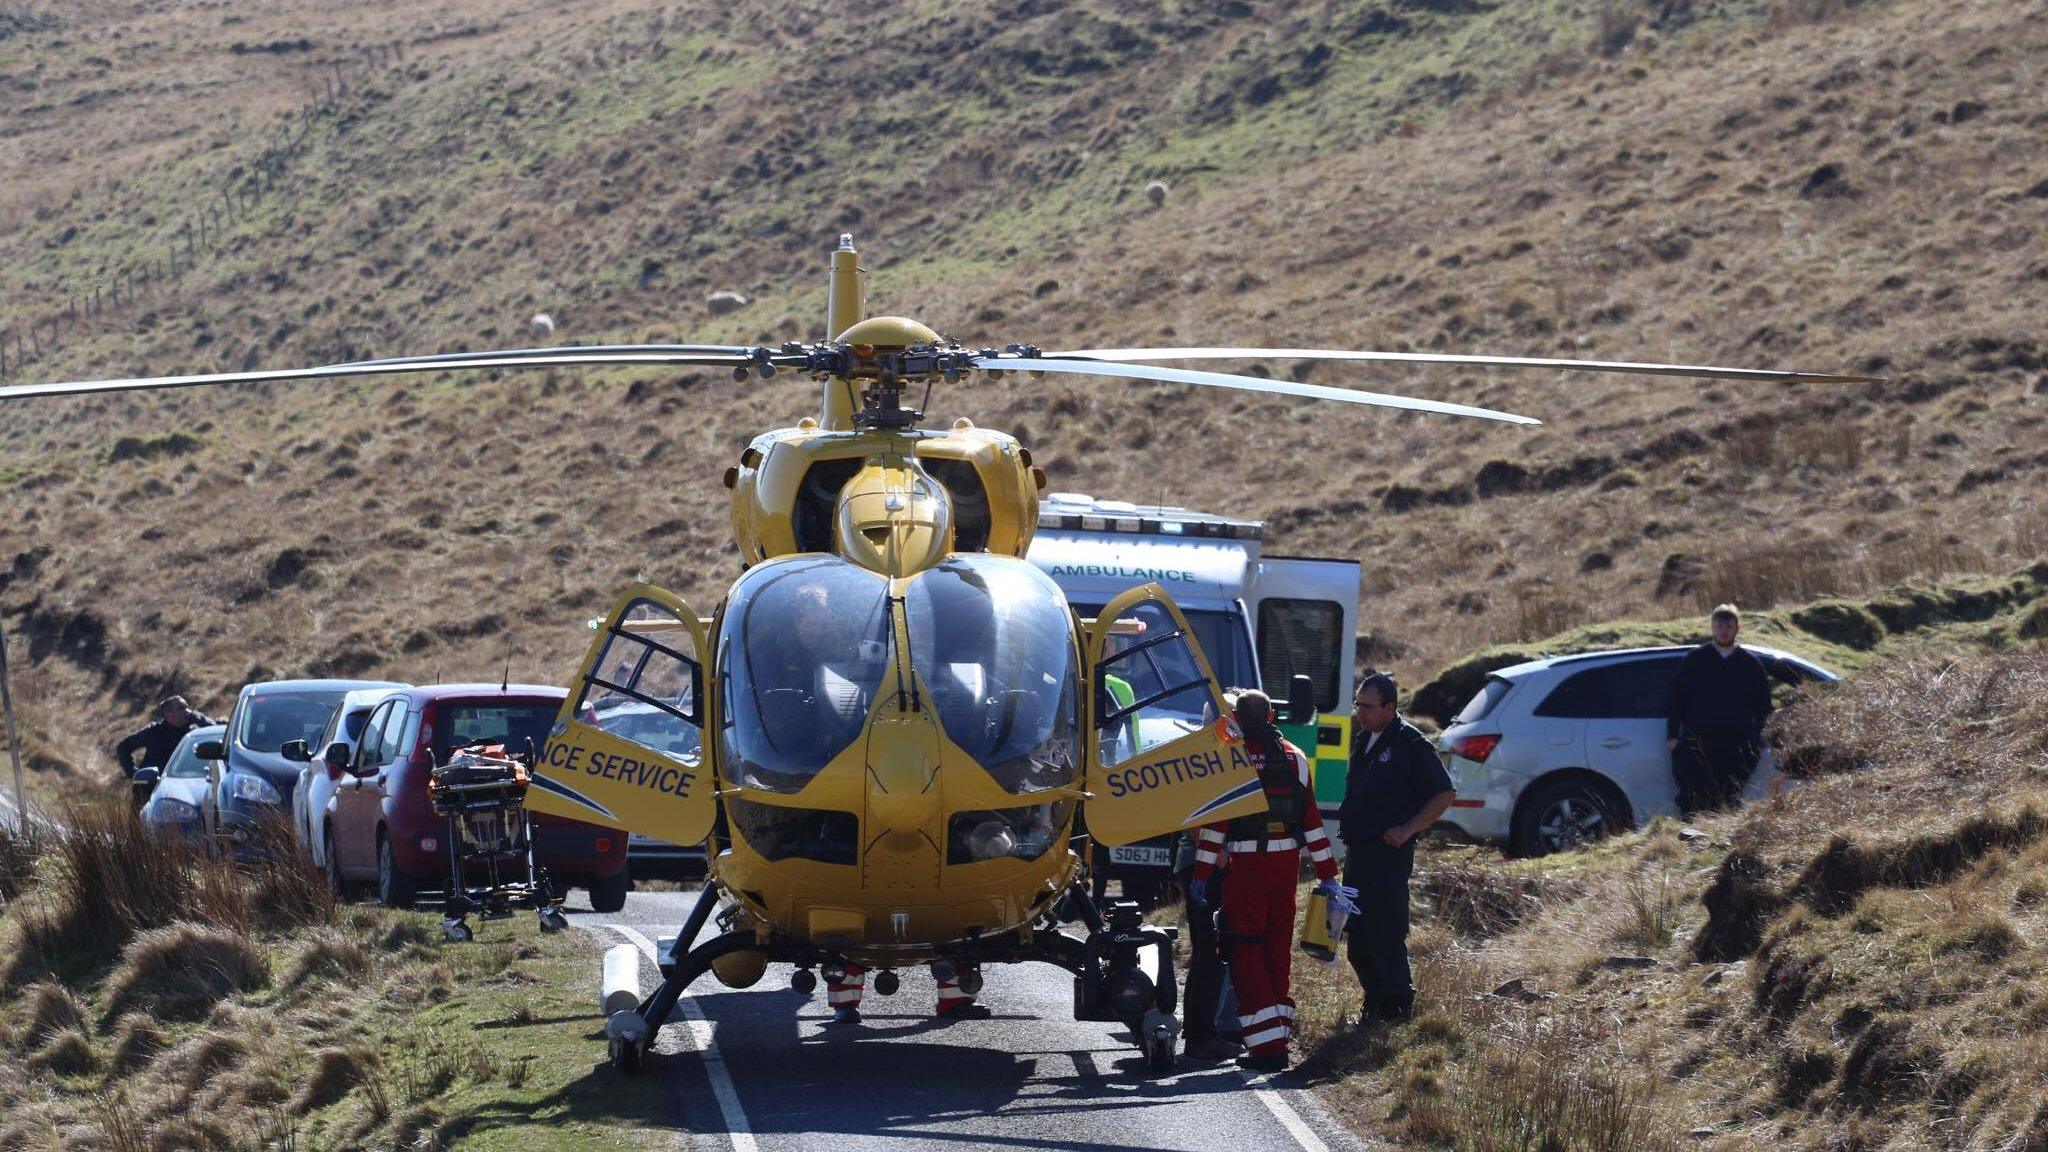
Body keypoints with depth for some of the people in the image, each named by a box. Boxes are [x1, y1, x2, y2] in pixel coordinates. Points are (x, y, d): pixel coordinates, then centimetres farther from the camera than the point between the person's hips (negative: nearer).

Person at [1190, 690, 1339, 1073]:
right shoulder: (1295, 758, 9)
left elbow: (1216, 822, -10)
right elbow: (1313, 821, 11)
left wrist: (1202, 873, -7)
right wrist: (1327, 873, 16)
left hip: (1247, 865, -5)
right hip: (1287, 862, 5)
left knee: (1246, 950, -2)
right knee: (1278, 948, 15)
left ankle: (1266, 1044, -12)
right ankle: (1278, 1032, 19)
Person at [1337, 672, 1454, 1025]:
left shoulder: (1410, 744, -10)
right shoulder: (1362, 739, 14)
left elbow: (1444, 794, -10)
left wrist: (1407, 830, -15)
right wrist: (1346, 823, 14)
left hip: (1389, 853, -8)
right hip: (1357, 851, 8)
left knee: (1384, 934, -8)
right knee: (1356, 935, 9)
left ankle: (1398, 1003, 3)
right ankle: (1375, 1001, 18)